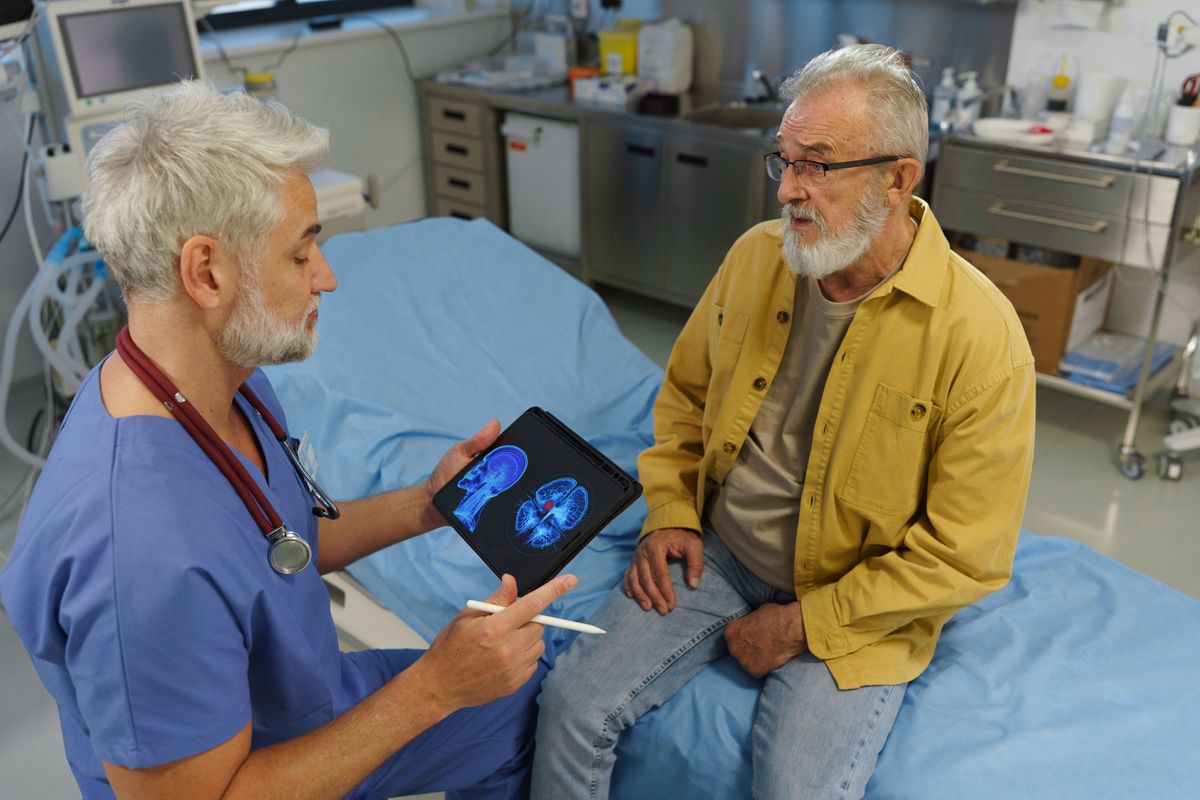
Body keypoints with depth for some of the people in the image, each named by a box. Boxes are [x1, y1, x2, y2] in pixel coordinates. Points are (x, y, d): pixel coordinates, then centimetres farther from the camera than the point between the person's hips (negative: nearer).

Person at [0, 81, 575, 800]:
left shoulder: (233, 384, -11)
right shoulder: (143, 558, -40)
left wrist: (424, 507, -9)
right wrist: (432, 687, -30)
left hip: (314, 699, 8)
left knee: (529, 691, 19)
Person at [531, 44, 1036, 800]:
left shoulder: (980, 336, -20)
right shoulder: (756, 257, -4)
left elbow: (965, 554, -15)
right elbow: (685, 393, 13)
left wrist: (806, 624, -13)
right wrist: (671, 514, 0)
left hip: (856, 605, -3)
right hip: (716, 554, 4)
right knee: (573, 701, -10)